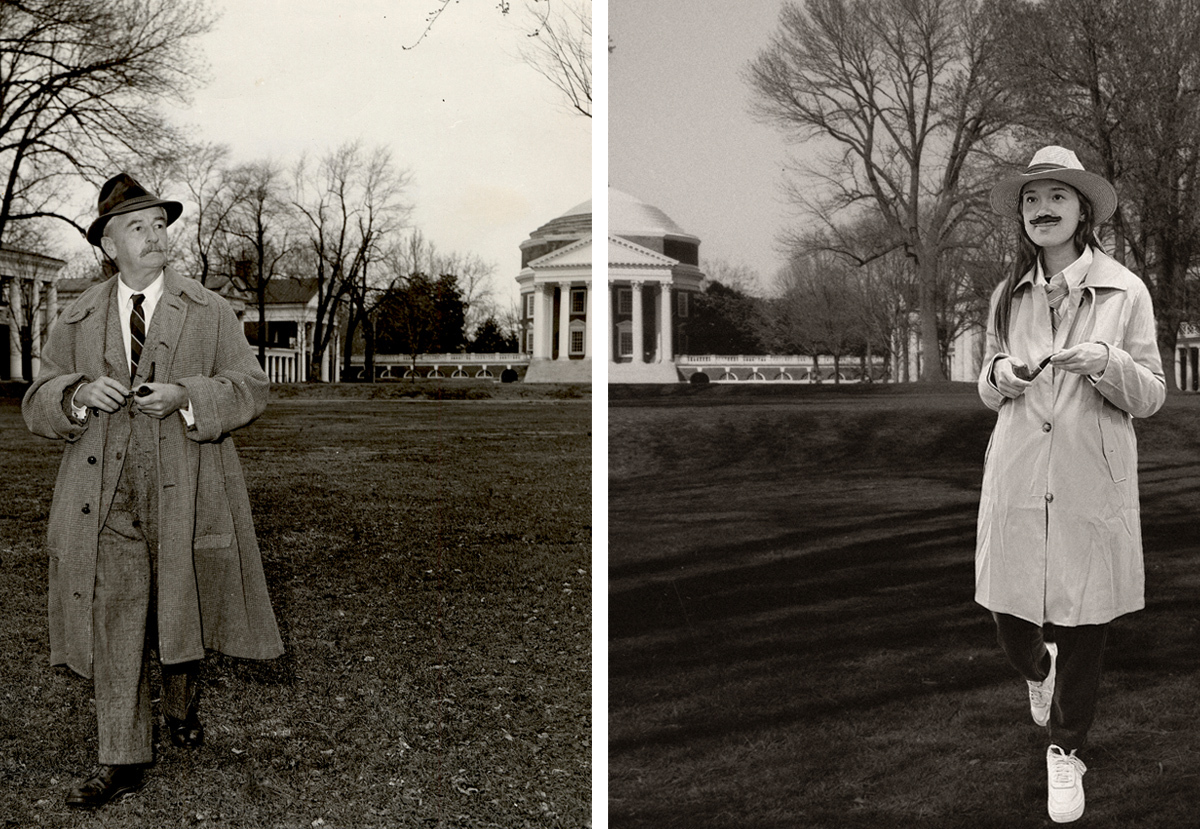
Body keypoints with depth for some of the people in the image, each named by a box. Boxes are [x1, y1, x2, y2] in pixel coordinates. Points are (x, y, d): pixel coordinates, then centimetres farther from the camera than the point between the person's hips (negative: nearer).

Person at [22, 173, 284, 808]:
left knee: (181, 615, 8)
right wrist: (79, 395, -15)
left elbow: (249, 390, -1)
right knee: (112, 628, 2)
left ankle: (181, 688, 41)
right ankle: (123, 761, 13)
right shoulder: (78, 320, 10)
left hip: (184, 498, -1)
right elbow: (38, 406, 8)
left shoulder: (209, 312, 6)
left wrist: (184, 398, -18)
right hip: (106, 502, 1)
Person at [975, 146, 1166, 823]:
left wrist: (1107, 363, -19)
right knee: (1010, 616, 5)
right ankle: (1039, 669, 43)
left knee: (1083, 627, 5)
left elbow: (1152, 397, 1)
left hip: (1093, 486, -2)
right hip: (1018, 481, 2)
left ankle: (1067, 750, 28)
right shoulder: (1009, 296, 8)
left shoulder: (1125, 292, -2)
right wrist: (999, 376, -6)